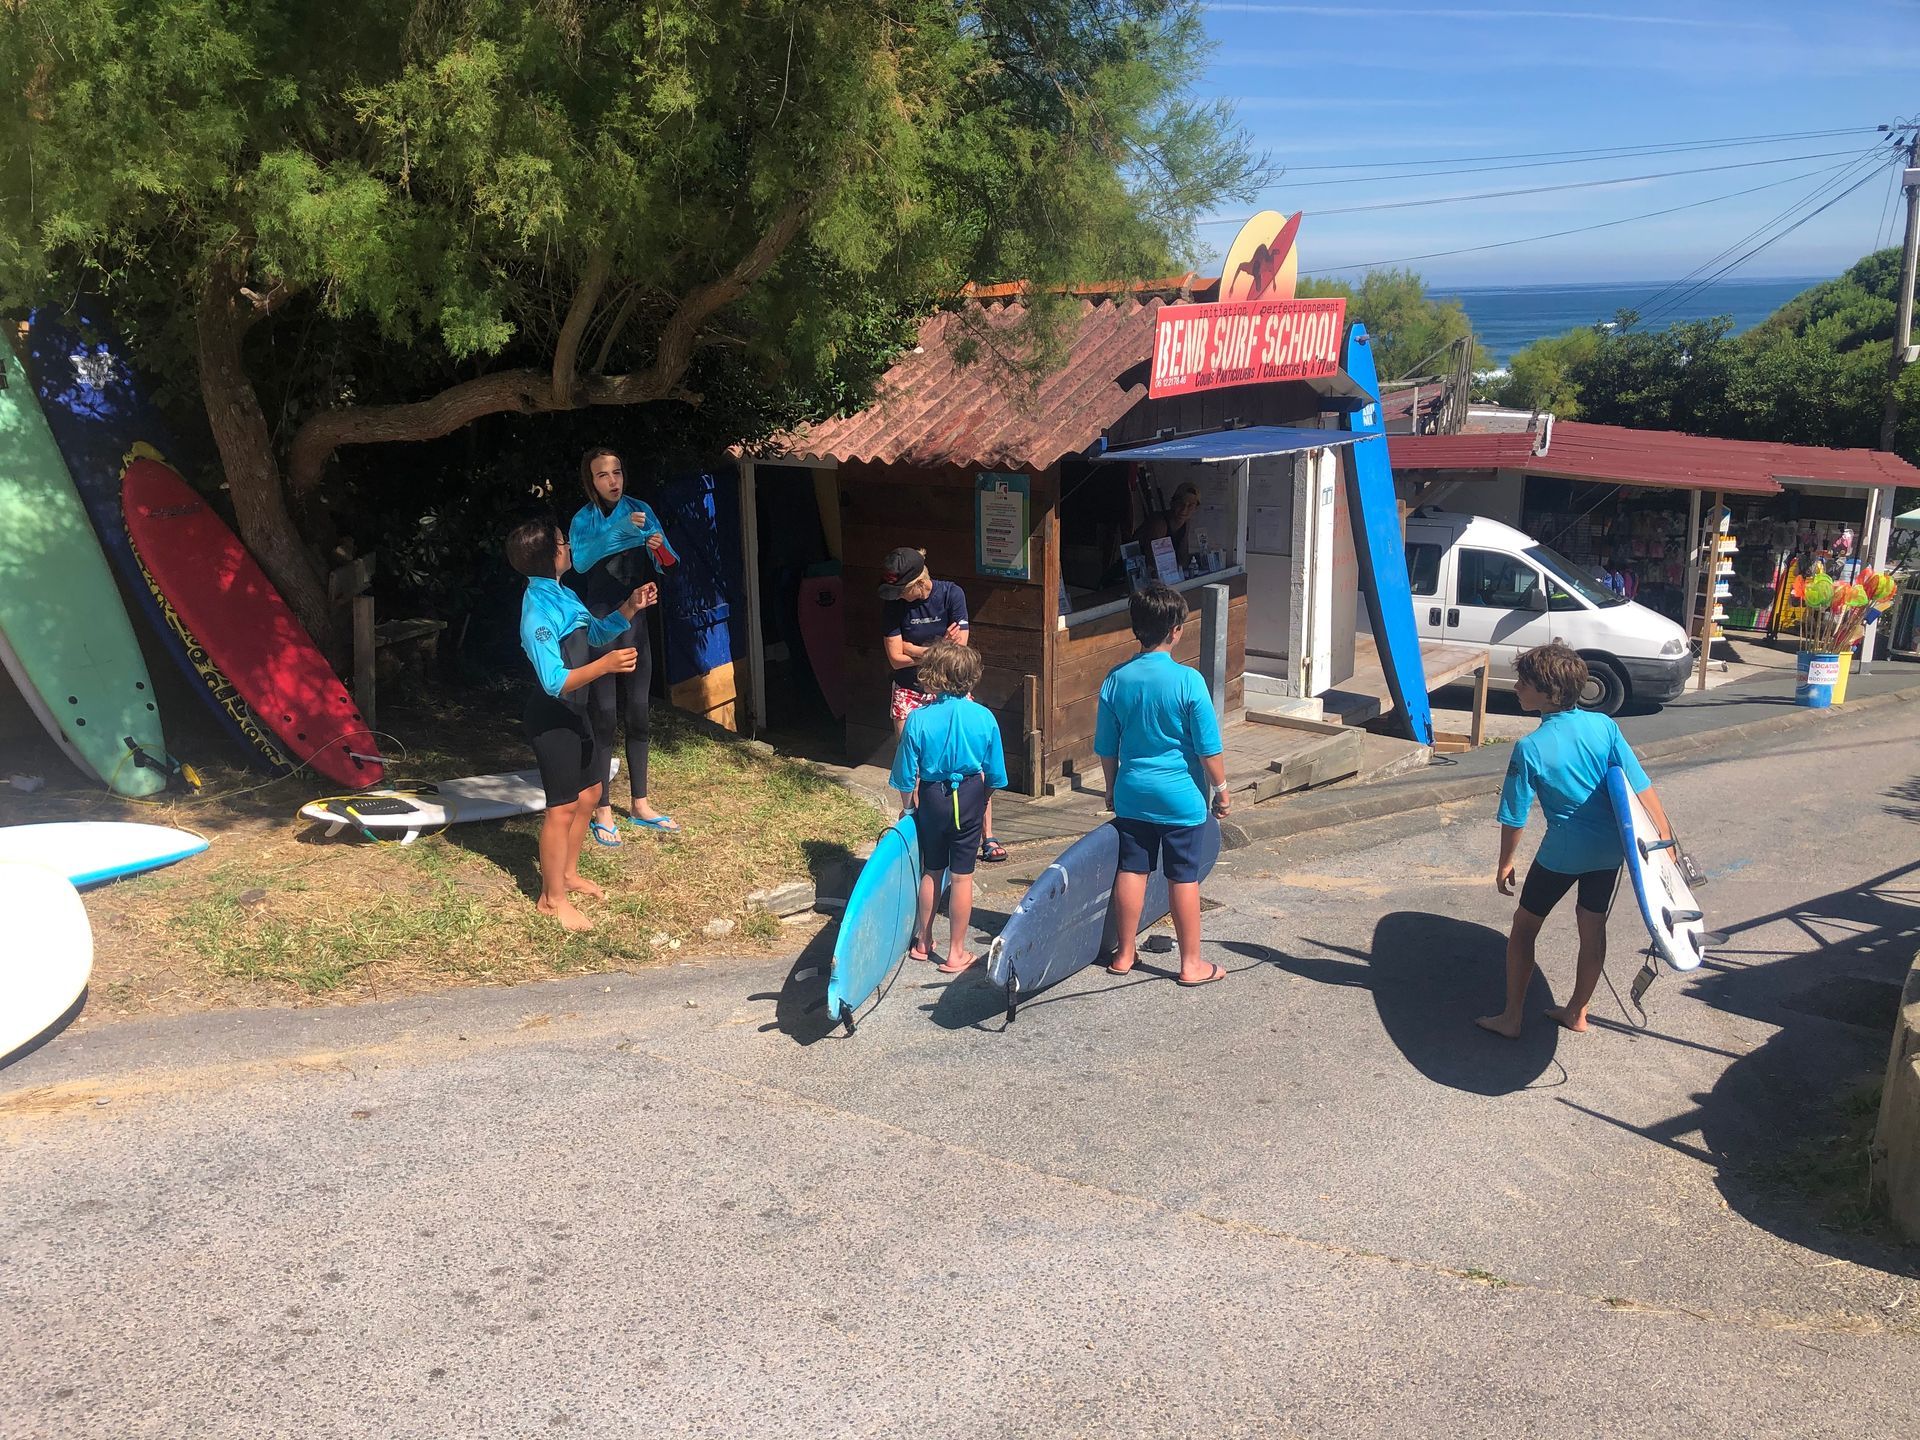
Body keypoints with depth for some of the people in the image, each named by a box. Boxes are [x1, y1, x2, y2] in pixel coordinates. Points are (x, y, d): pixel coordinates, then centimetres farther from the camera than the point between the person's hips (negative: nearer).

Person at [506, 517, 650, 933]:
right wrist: (605, 665, -39)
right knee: (563, 806, 0)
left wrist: (628, 610, 5)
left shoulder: (562, 594, 5)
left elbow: (595, 634, 20)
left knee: (589, 792, 20)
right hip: (551, 717, -10)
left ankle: (568, 873, 38)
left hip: (575, 712, 10)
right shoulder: (538, 610, -25)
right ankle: (553, 898, 14)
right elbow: (555, 681, -30)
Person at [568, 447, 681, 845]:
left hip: (634, 627, 4)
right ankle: (602, 812, 6)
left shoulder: (639, 511, 2)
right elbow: (581, 560, -29)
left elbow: (669, 565, 1)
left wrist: (660, 550, -22)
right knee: (603, 720, -2)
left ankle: (640, 805, 22)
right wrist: (620, 528, -40)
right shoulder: (583, 520, -8)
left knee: (639, 718, 11)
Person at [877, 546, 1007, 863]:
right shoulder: (893, 605, -9)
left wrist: (912, 649, -15)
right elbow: (896, 658, -11)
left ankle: (987, 836, 5)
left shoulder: (951, 594, -13)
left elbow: (959, 649, -18)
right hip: (909, 693, 1)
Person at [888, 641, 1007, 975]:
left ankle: (923, 942, 29)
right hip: (970, 798, 0)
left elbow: (906, 777, -7)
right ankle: (956, 953, 12)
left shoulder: (918, 719, -13)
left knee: (931, 872, 17)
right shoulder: (984, 718, -10)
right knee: (962, 875, 6)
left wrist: (907, 807, 11)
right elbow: (995, 775, -2)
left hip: (931, 798, 0)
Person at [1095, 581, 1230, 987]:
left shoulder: (1116, 679, -3)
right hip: (1181, 797, -4)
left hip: (1132, 794, 4)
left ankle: (1124, 954, 23)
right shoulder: (1188, 680, -16)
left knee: (1131, 870, 13)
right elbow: (1208, 748, -11)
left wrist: (1114, 788, 20)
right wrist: (1221, 789, 3)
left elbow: (1106, 748, 6)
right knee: (1184, 878, 5)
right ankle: (1191, 964, 15)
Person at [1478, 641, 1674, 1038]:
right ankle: (1577, 1012, 31)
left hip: (1562, 853, -4)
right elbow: (1641, 785, -7)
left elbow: (1515, 817, -10)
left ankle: (1511, 1018, 17)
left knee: (1524, 927, 12)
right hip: (1610, 849, 4)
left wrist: (1505, 863, 4)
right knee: (1593, 928, 19)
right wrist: (1665, 834, 0)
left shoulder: (1530, 749, -17)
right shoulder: (1603, 725, -8)